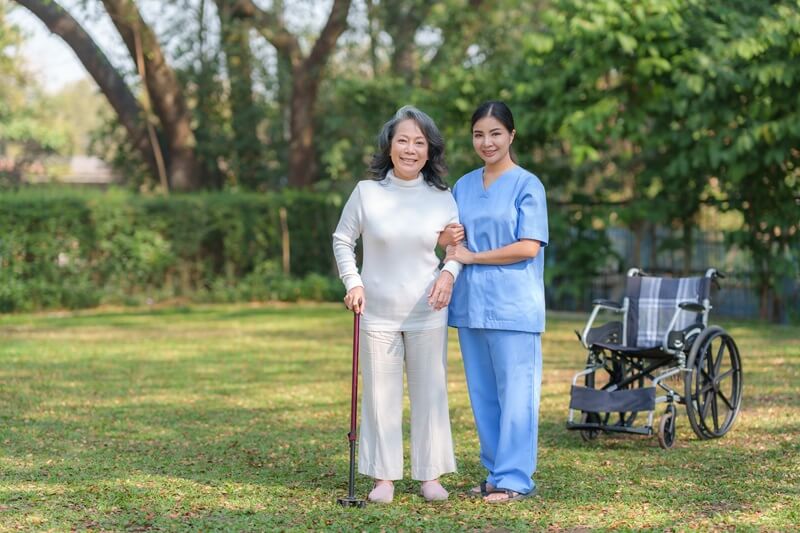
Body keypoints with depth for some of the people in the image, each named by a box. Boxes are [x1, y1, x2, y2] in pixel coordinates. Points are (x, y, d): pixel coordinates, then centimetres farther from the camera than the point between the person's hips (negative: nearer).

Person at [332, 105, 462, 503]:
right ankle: (384, 476, 14)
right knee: (380, 393, 4)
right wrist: (352, 282, -5)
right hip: (378, 313, -1)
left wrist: (449, 273, -11)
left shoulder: (443, 199, 0)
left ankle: (430, 474, 16)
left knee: (430, 392, 5)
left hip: (428, 314, 1)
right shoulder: (366, 192, -3)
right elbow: (342, 239, 7)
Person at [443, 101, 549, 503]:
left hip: (513, 305, -6)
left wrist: (472, 257, -9)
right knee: (482, 394, 9)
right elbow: (453, 242, 20)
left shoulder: (527, 185, -3)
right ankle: (495, 472, 18)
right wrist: (450, 246, -4)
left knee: (515, 393, -4)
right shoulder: (463, 186, 14)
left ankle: (514, 478, 1)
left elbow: (529, 247, -11)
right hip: (470, 304, 6)